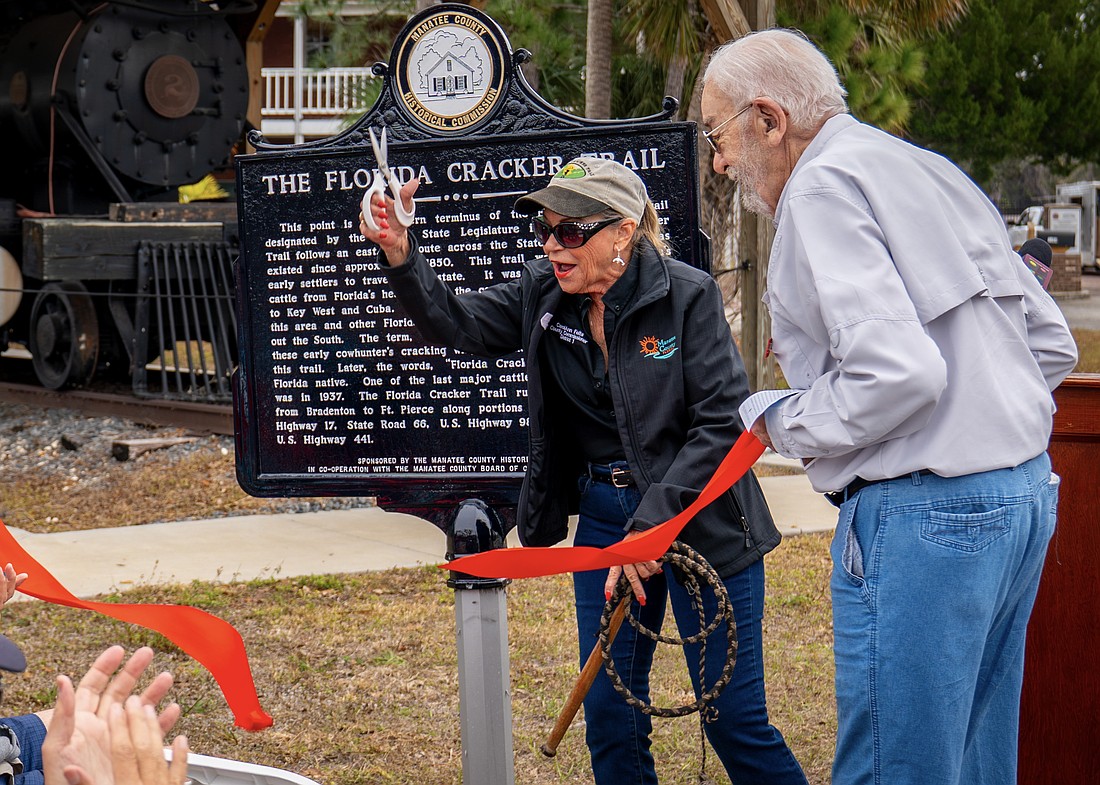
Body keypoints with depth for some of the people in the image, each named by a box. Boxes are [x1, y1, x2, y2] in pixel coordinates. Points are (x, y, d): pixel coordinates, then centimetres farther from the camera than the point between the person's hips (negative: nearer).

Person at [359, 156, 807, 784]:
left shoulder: (686, 295, -14)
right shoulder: (544, 296, 2)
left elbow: (723, 421, -17)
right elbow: (460, 323, -4)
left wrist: (654, 523, -21)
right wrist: (402, 256, -22)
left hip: (700, 519, -5)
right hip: (604, 520, 5)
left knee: (734, 721, -1)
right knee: (610, 720, 8)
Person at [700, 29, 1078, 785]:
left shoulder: (823, 188, -10)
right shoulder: (932, 172, 18)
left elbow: (899, 374, -22)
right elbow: (1052, 345, 19)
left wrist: (784, 421, -6)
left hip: (924, 517, -10)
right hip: (1024, 494, 10)